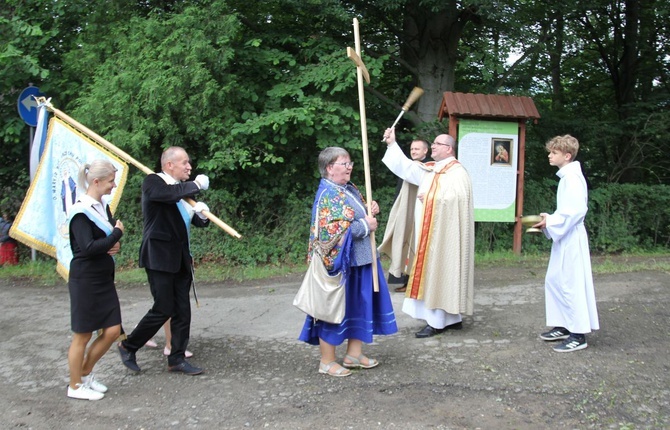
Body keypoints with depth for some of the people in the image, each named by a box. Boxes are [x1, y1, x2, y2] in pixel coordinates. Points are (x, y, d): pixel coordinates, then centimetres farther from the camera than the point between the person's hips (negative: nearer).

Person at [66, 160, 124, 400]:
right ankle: (75, 386, 21)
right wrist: (117, 234, -13)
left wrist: (114, 246, -5)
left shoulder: (103, 206, 9)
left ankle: (86, 374, 27)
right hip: (85, 281, -8)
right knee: (83, 335, 4)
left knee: (113, 330, 8)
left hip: (104, 279, 8)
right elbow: (88, 248, -24)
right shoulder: (81, 211, -16)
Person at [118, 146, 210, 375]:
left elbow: (198, 221, 17)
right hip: (159, 257, -7)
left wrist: (201, 213, -5)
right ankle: (128, 346, 15)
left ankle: (177, 358, 18)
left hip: (180, 257, 8)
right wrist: (197, 185, -16)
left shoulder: (184, 188, 15)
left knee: (182, 311, 7)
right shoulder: (152, 182, -8)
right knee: (163, 309, -5)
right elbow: (171, 194, -30)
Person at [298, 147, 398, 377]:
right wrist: (365, 225, -17)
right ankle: (327, 361, 14)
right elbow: (332, 231, -25)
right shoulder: (327, 195, -16)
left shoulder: (350, 189, 11)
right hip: (338, 263, -9)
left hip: (359, 260, 9)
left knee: (359, 305, 15)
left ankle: (354, 354, 29)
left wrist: (371, 211, 1)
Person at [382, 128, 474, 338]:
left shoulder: (457, 172, -11)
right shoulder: (430, 170, 15)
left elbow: (454, 198, -25)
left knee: (439, 273, -6)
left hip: (443, 233, -9)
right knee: (432, 273, 11)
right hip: (429, 232, 9)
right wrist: (392, 144, 10)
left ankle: (438, 321, 0)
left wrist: (430, 198, -13)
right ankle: (451, 318, 19)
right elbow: (406, 167, 16)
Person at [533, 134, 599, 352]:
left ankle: (578, 335, 3)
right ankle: (563, 326, 25)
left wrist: (550, 222, -17)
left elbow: (575, 211, -24)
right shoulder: (566, 176, 14)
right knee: (554, 281, 15)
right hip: (563, 238, 10)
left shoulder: (572, 177, -16)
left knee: (570, 284, -5)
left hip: (571, 240, -10)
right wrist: (549, 220, 7)